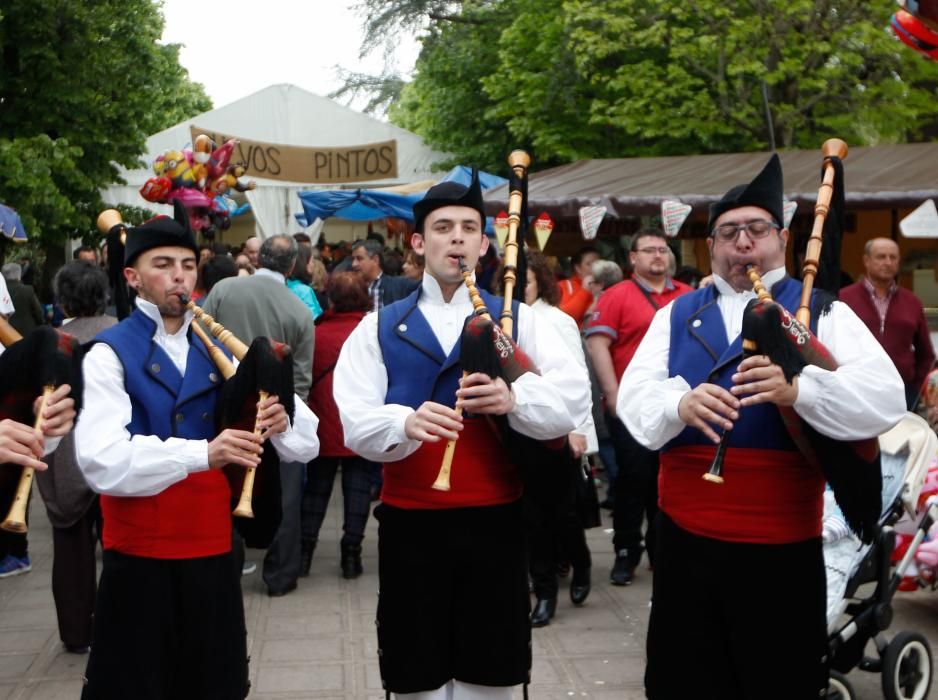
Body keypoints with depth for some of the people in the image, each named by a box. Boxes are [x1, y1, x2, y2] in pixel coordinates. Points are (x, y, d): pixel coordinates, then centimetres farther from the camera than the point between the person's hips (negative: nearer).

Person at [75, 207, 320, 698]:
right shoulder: (110, 354, -7)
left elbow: (306, 445, 4)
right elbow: (101, 462, -24)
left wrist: (281, 424, -19)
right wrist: (201, 454, -35)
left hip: (214, 554, 5)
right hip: (139, 560, -4)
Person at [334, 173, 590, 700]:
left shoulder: (517, 320, 5)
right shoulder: (380, 327, 6)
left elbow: (575, 399, -9)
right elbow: (355, 422, -7)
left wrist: (514, 399, -29)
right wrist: (406, 423, -29)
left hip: (495, 523, 0)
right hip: (410, 526, 0)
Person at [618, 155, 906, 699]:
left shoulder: (822, 313, 3)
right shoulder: (677, 315, 12)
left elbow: (886, 401, -11)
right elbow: (634, 398, -1)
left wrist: (798, 389, -29)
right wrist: (680, 404, -24)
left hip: (783, 549, -2)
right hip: (685, 542, 3)